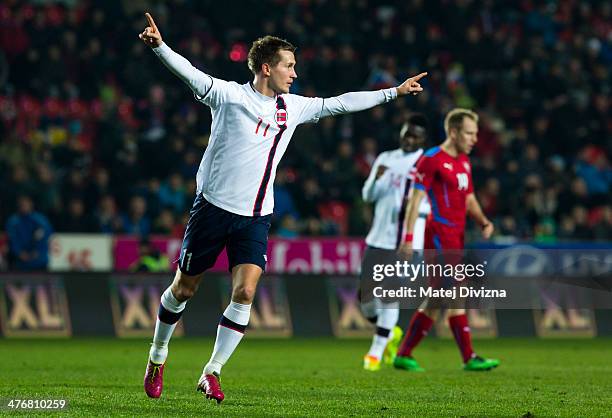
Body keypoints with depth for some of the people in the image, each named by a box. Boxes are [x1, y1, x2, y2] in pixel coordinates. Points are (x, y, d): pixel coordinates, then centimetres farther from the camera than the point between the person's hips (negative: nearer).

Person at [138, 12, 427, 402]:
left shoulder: (293, 107, 9)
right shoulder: (230, 95, -8)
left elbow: (339, 103, 17)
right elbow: (191, 74, -21)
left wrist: (394, 92, 20)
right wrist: (159, 46, -39)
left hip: (255, 218, 4)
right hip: (214, 207, -4)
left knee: (244, 293, -13)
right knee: (184, 289, 7)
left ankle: (212, 373, -5)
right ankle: (158, 356, 29)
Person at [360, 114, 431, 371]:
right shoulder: (385, 159, 13)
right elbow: (367, 196, 12)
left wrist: (416, 206, -21)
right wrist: (376, 179, -8)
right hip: (378, 238, 4)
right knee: (366, 296, 3)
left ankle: (376, 351, 0)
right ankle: (390, 333, 30)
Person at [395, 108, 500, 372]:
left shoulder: (464, 162, 17)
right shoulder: (432, 159, -9)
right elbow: (416, 199, -12)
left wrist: (483, 221, 6)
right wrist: (408, 238, -17)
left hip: (455, 236, 9)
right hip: (439, 234, -9)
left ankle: (403, 355, 15)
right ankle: (469, 358, -9)